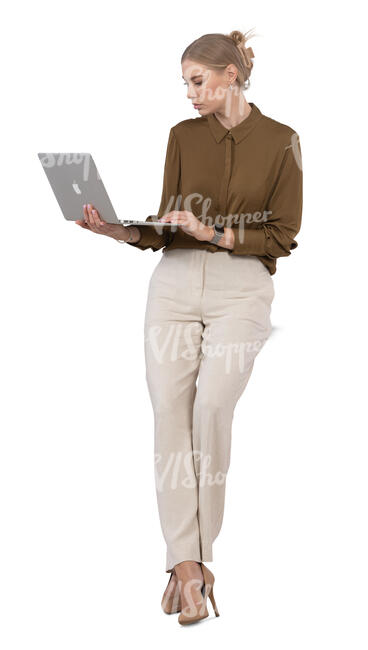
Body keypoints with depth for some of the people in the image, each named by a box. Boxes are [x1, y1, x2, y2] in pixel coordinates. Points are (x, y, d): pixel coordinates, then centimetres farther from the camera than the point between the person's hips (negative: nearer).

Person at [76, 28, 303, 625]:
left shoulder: (280, 142, 2)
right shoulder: (184, 136, 12)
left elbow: (284, 235, -2)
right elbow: (165, 228, 11)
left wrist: (215, 234, -13)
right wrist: (114, 229, -7)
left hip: (242, 288, -3)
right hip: (175, 282, 4)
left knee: (212, 403, -20)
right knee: (170, 413, -8)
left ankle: (193, 558, -8)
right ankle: (185, 561, -7)